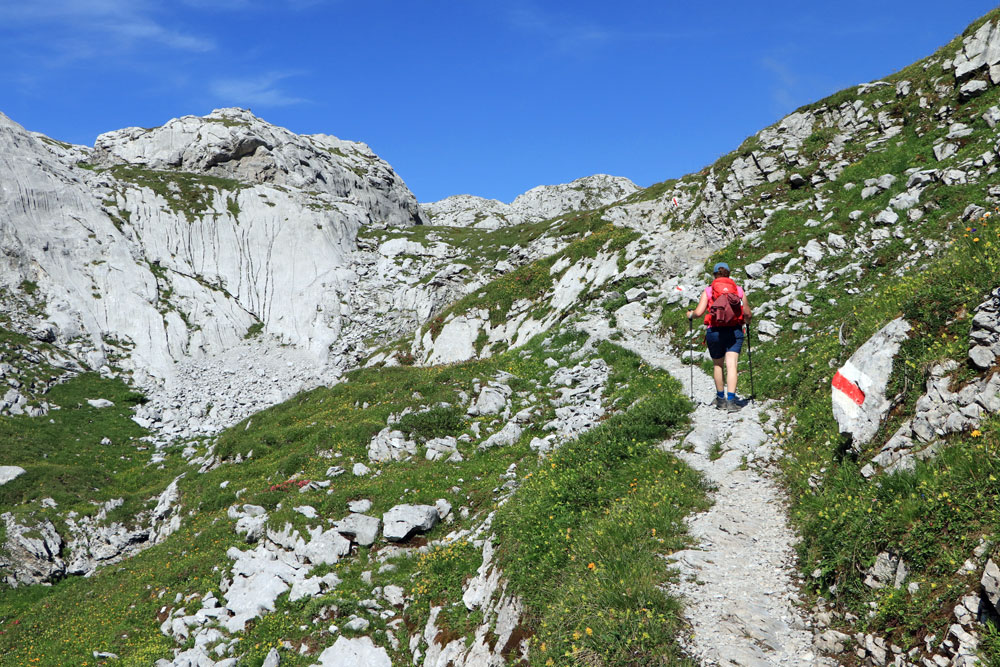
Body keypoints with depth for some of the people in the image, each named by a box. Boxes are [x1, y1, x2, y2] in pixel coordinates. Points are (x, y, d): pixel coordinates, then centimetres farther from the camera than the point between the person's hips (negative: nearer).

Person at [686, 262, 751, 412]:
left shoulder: (708, 290, 1)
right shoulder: (739, 290, 6)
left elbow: (699, 312, -7)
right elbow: (747, 314, 10)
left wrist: (690, 314, 15)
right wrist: (746, 320, 32)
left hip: (714, 331, 0)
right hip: (734, 331, 0)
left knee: (718, 365, 17)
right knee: (731, 365, -6)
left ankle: (720, 398, 28)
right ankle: (731, 400, -18)